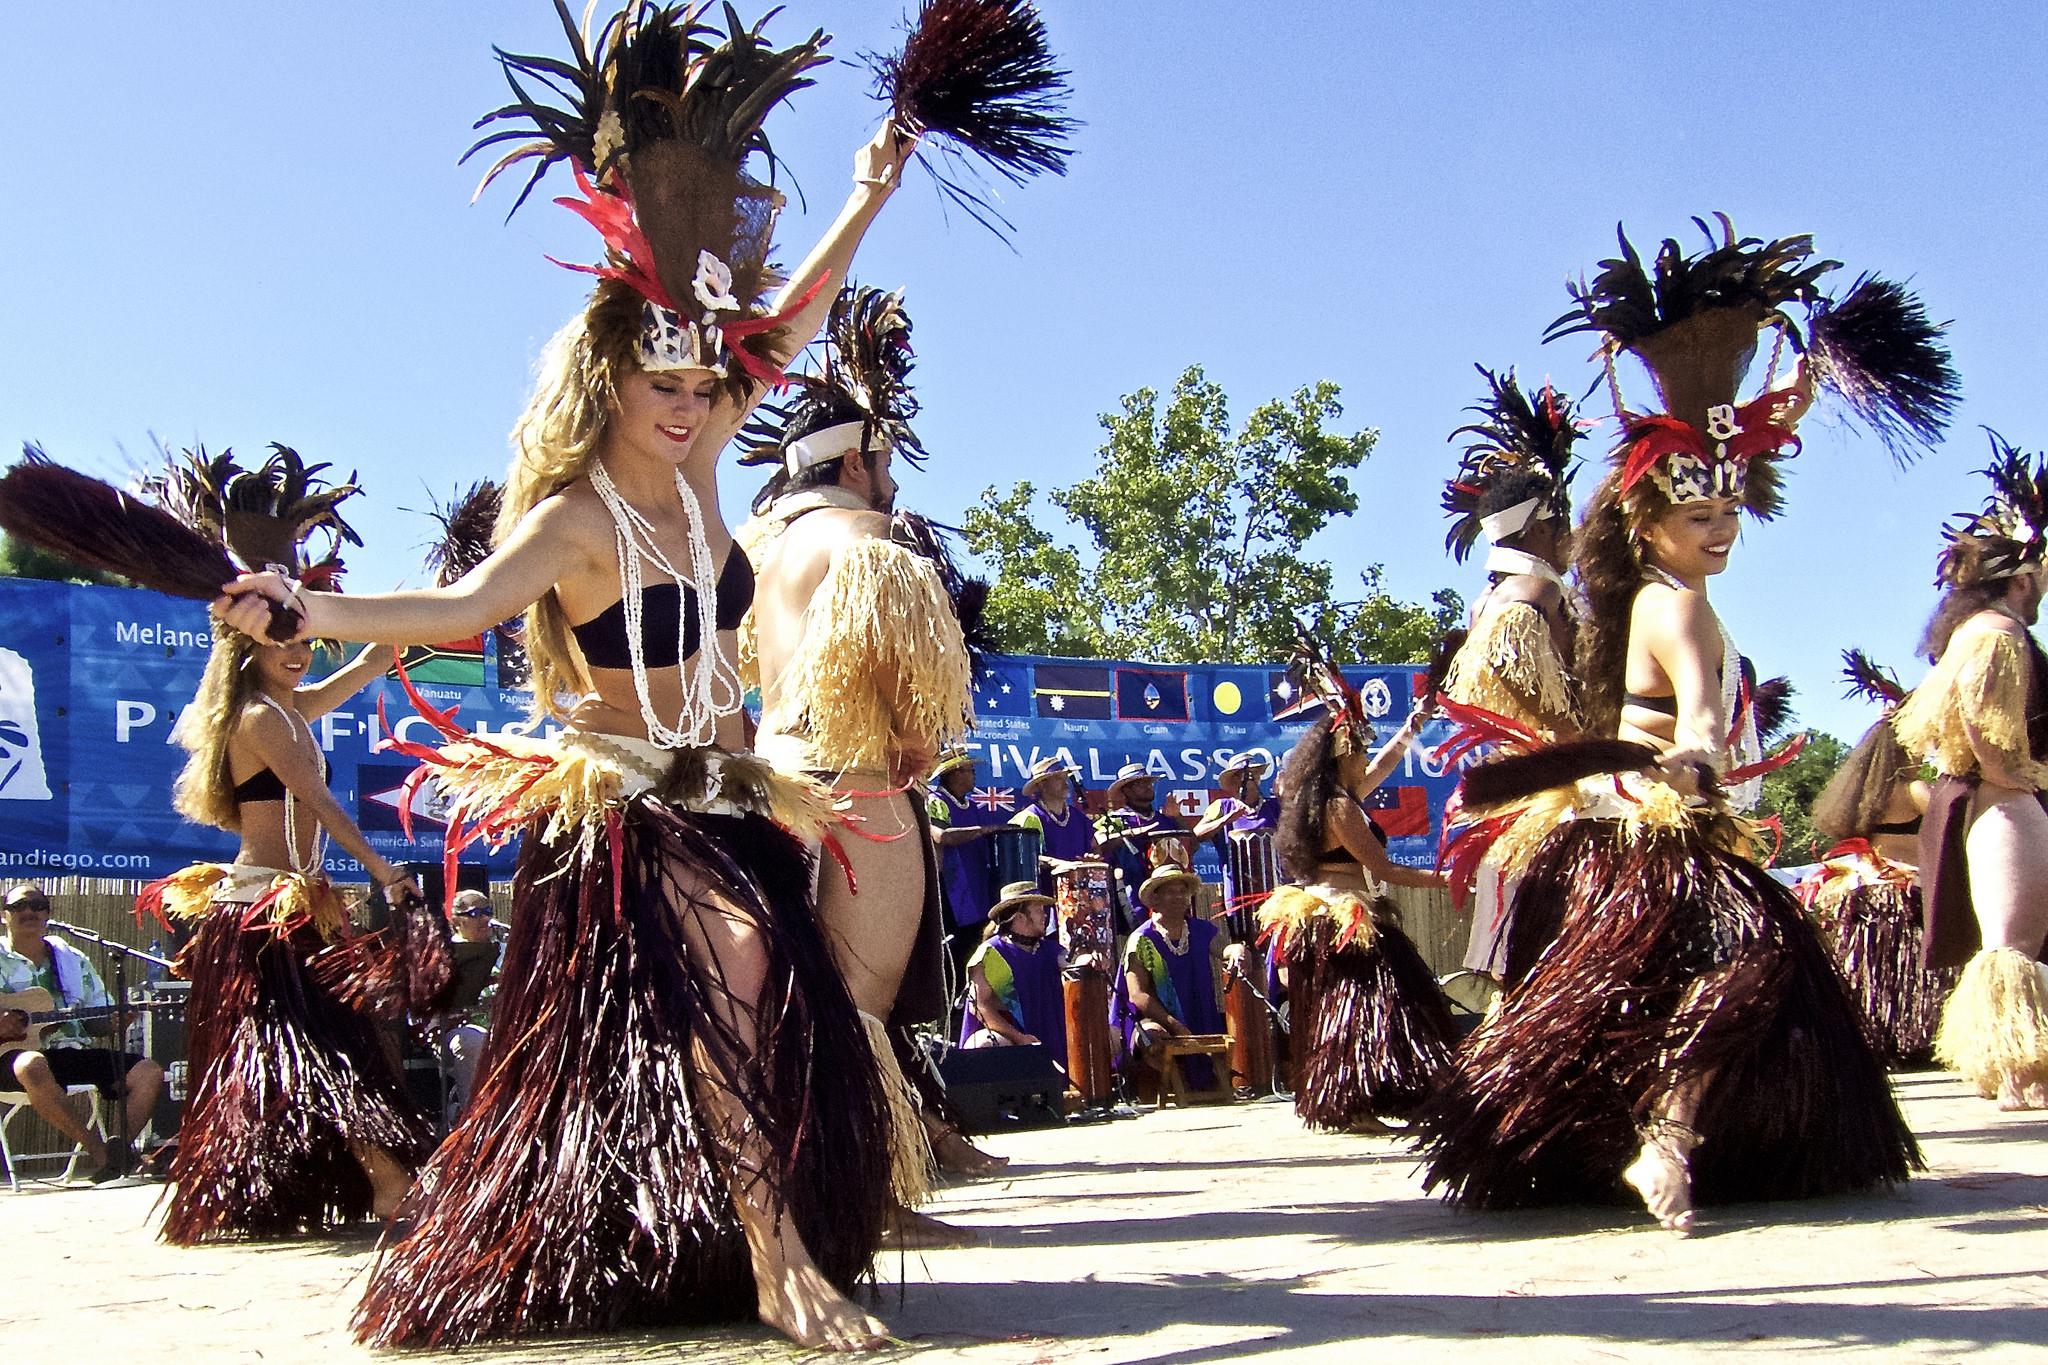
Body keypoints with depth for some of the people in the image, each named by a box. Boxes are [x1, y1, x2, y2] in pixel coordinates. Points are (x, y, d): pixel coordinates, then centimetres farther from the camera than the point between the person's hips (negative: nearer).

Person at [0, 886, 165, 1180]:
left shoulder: (73, 960, 17)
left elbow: (96, 1023, 17)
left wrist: (115, 1022, -6)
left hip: (72, 1052, 5)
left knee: (149, 1073, -14)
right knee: (32, 1067, -42)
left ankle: (121, 1148, -24)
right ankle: (97, 1148, -31)